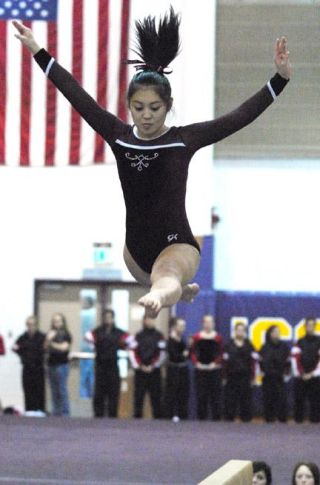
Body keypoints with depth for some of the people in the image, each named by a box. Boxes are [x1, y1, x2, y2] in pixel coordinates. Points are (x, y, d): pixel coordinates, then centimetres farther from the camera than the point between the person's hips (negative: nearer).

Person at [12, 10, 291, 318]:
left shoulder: (184, 140, -9)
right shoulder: (119, 137, 0)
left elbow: (241, 117, -15)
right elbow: (77, 96, 2)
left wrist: (280, 78, -24)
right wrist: (37, 52, 4)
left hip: (177, 246, -6)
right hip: (136, 248, 6)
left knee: (165, 277, -42)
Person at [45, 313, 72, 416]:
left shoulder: (65, 334, -4)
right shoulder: (51, 333, 11)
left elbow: (64, 347, -11)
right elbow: (46, 348, 8)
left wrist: (52, 343, -2)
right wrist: (48, 339, -9)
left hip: (62, 364, -6)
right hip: (51, 364, 6)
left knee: (62, 390, -6)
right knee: (54, 391, 9)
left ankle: (65, 413, -3)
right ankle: (56, 413, 13)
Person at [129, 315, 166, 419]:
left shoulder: (159, 336, 5)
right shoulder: (138, 336, 8)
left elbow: (162, 353, 2)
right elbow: (133, 352, 4)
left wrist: (153, 366, -4)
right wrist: (140, 366, -5)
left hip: (154, 370, -1)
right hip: (140, 370, 1)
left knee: (156, 395, -2)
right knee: (138, 395, 1)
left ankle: (158, 416, 0)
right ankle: (137, 416, 5)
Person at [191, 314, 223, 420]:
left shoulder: (218, 337, 1)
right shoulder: (197, 337, 5)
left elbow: (221, 353, 0)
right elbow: (193, 352, 5)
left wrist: (215, 363, -13)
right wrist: (196, 363, -10)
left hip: (214, 369, -1)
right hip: (200, 370, 1)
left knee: (215, 393, -2)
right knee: (201, 394, 4)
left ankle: (216, 416, 2)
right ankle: (201, 416, 11)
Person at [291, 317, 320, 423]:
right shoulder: (299, 343, 9)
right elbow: (295, 359, 4)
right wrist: (301, 374, -5)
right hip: (300, 378, 1)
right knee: (299, 400, 1)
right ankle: (298, 419, 7)